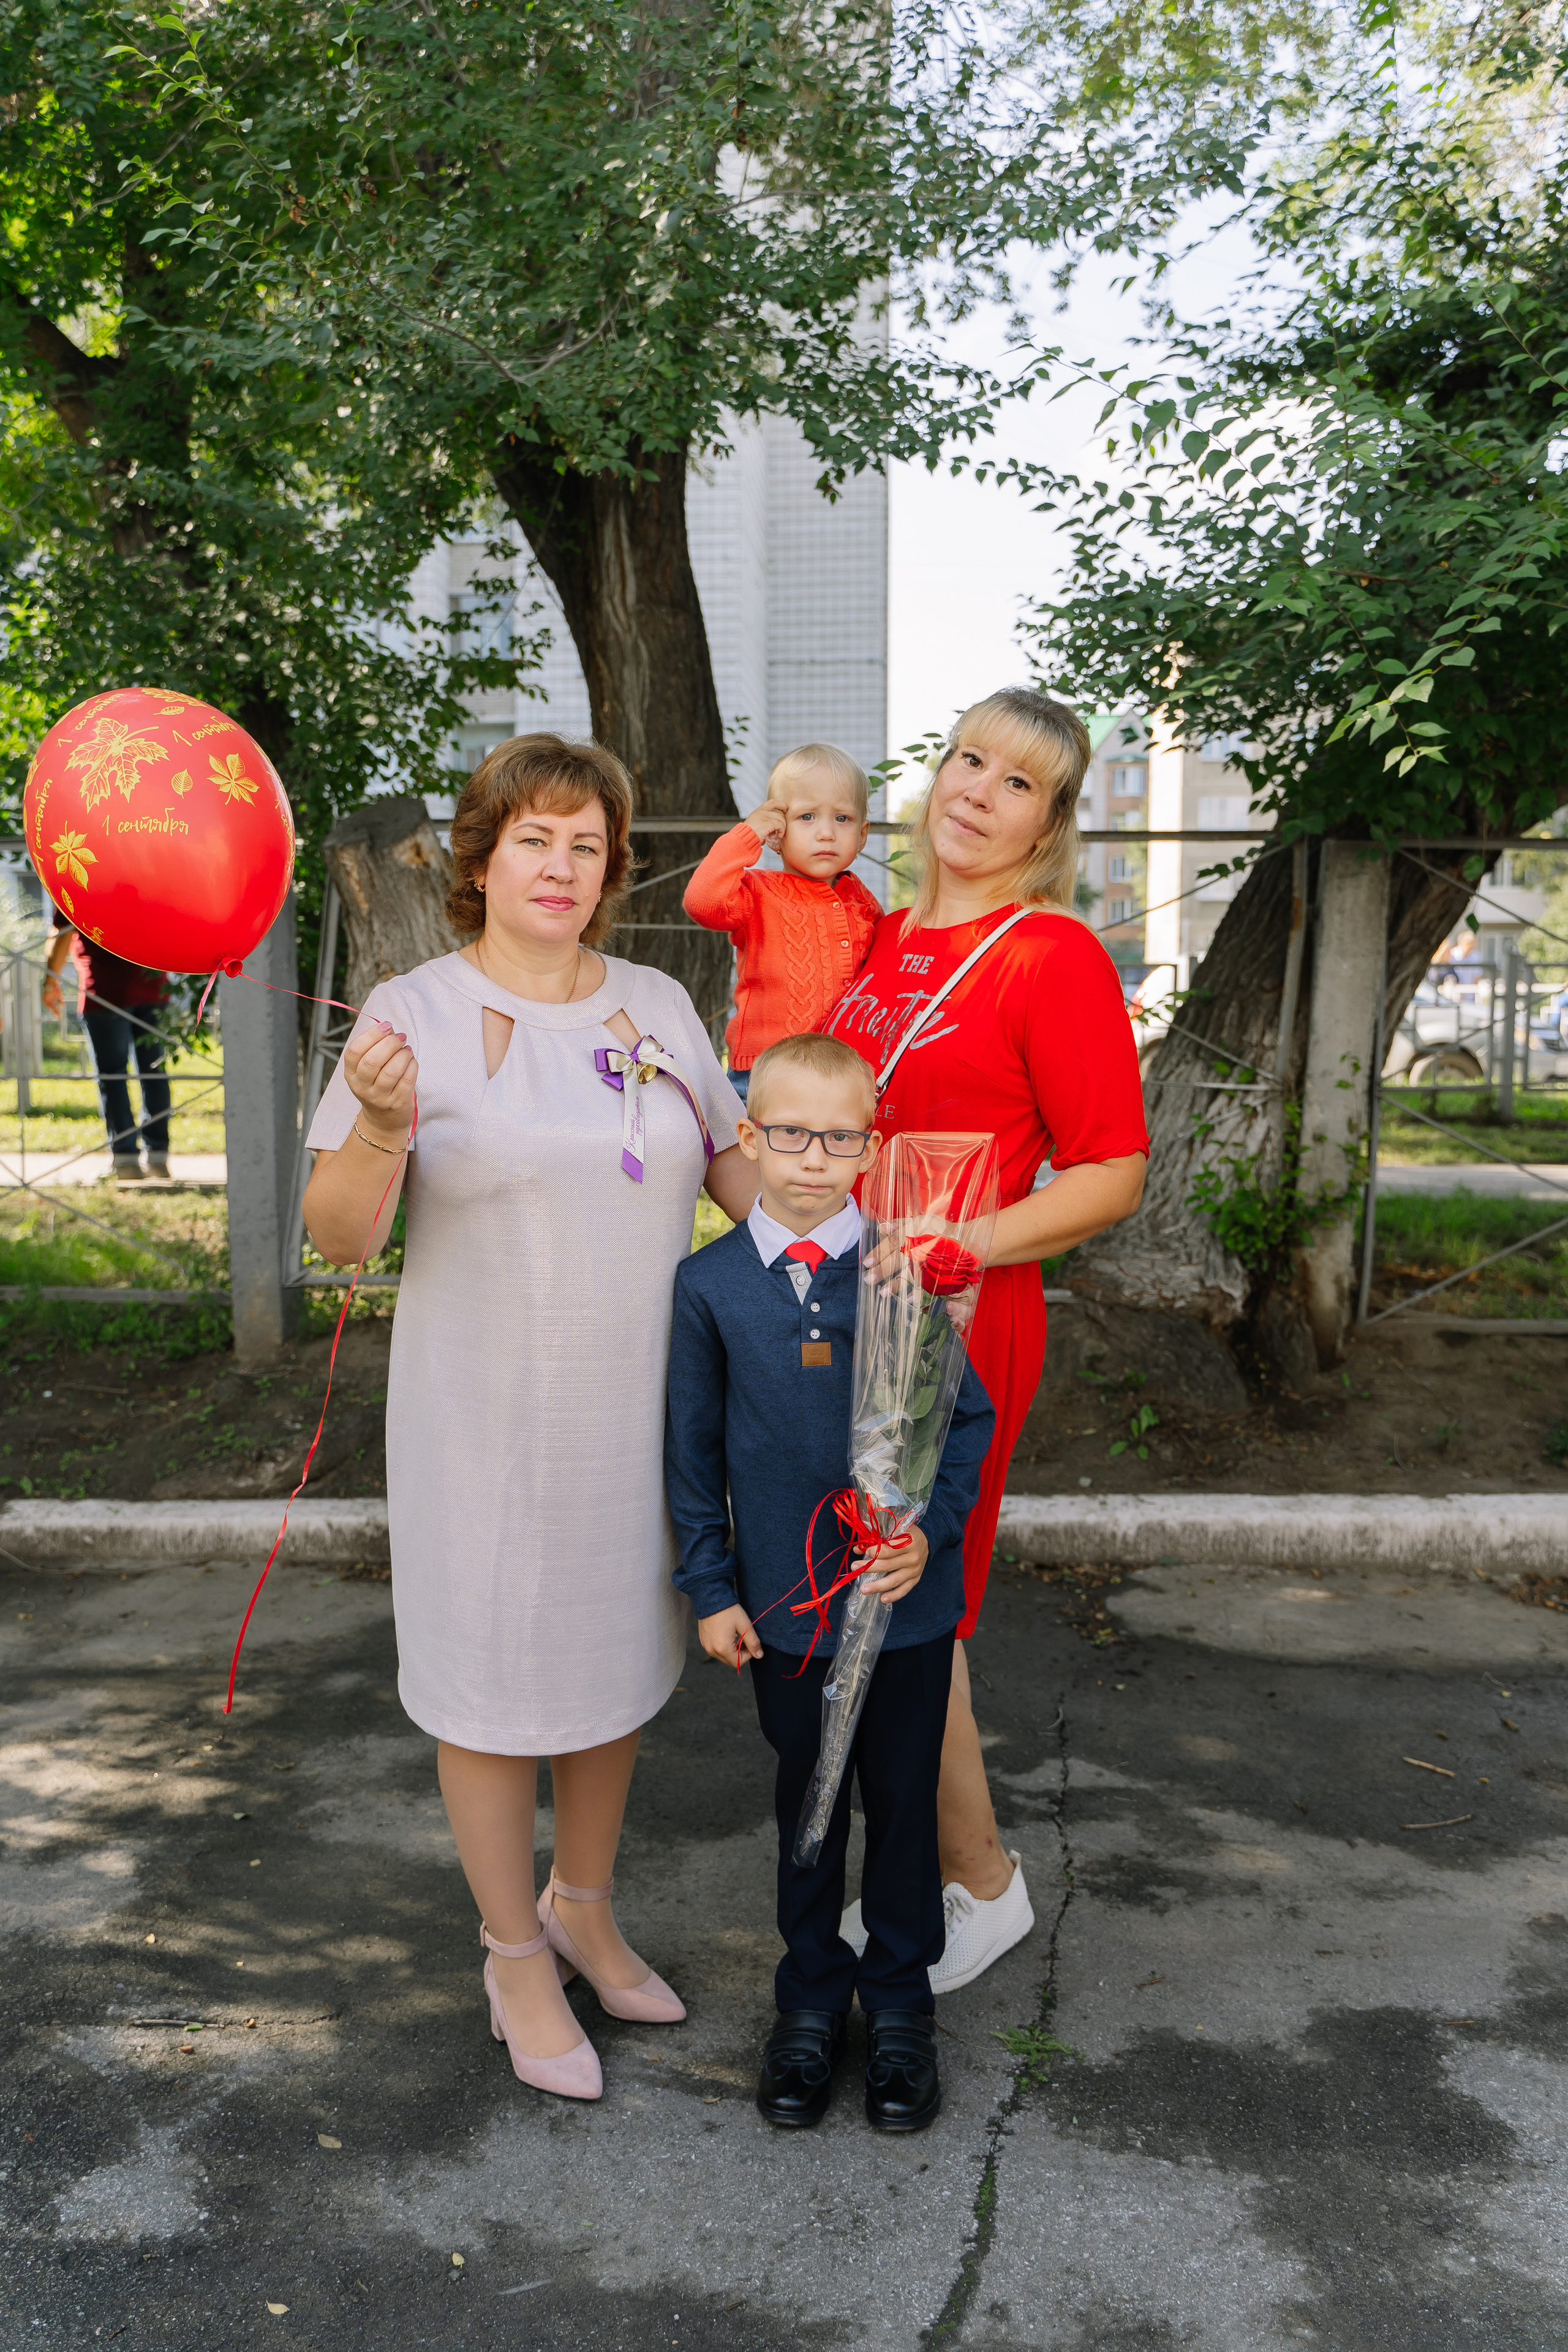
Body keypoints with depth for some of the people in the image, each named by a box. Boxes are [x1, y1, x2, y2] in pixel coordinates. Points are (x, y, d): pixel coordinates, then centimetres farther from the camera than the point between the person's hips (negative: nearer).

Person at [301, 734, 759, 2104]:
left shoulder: (657, 1004, 4)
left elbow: (738, 1163, 15)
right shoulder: (416, 1015, -10)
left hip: (641, 1412, 5)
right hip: (489, 1425, -4)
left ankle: (583, 1908, 43)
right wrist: (383, 1128, -30)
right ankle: (517, 1961, 32)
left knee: (621, 1661, 18)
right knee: (497, 1681, 9)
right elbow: (340, 1237, -12)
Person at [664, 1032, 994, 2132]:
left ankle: (900, 1999, 35)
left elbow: (970, 1417, 0)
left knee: (905, 1798, 14)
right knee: (806, 1800, 16)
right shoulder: (710, 1283, -6)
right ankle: (812, 1995, 36)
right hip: (783, 1601, 1)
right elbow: (694, 1447, 2)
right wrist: (712, 1584, 1)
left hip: (908, 1596, 0)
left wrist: (931, 1528, -13)